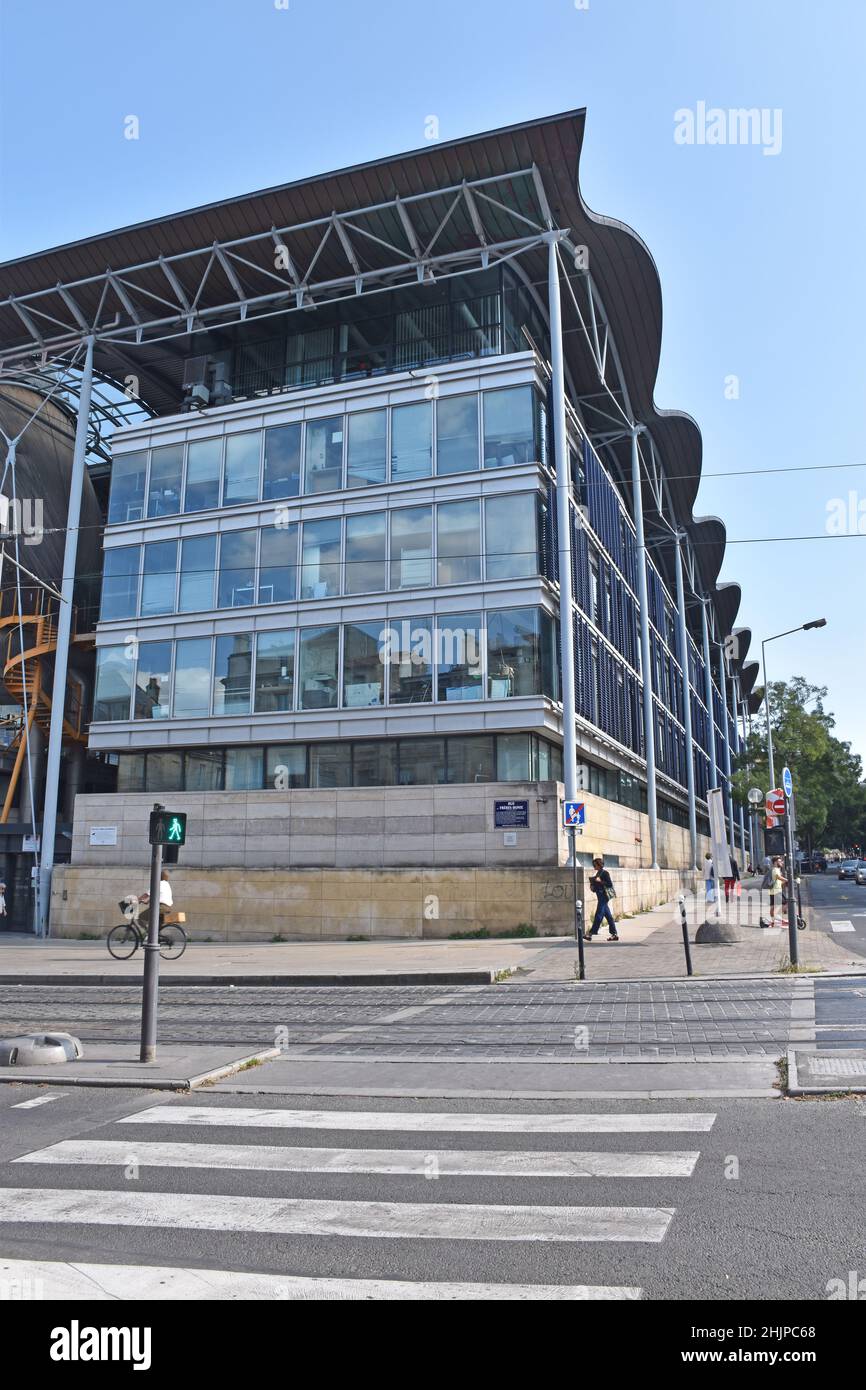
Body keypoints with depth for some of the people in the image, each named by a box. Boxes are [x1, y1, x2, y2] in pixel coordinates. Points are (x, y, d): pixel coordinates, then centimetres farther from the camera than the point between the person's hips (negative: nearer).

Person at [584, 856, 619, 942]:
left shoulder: (604, 873, -10)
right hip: (600, 896, 9)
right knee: (608, 915, 9)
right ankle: (614, 934, 11)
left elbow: (610, 884, -15)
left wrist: (600, 881, -20)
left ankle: (590, 934, -7)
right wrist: (593, 885, 4)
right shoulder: (598, 873, 16)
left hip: (604, 896, -9)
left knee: (598, 915, -7)